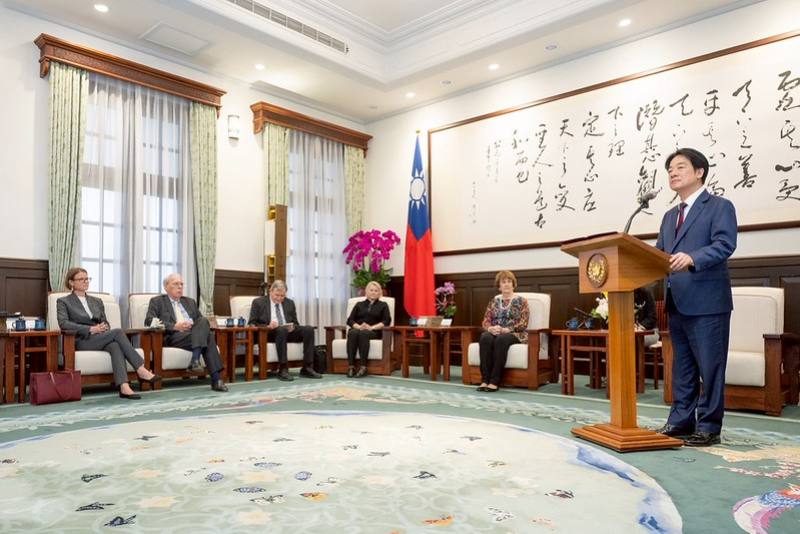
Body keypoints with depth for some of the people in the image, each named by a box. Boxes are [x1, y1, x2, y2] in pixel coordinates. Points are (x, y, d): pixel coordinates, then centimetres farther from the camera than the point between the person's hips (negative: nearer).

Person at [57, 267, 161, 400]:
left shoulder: (97, 301, 24)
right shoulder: (63, 302, 9)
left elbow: (106, 323, 19)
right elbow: (63, 324, -9)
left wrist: (104, 328, -7)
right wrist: (91, 329, -19)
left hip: (100, 339, 4)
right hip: (81, 342, -4)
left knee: (115, 345, -35)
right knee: (118, 332, -31)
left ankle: (124, 387, -52)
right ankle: (141, 370, -35)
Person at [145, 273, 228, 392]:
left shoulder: (190, 301, 27)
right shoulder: (157, 301, 13)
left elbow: (201, 320, 21)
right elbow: (149, 321, -3)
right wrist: (174, 326, -17)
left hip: (195, 334, 4)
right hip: (173, 336, -4)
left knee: (204, 320, -32)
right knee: (208, 337, -31)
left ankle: (195, 360, -40)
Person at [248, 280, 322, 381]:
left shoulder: (289, 303, 18)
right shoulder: (258, 302, 6)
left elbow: (296, 323, 18)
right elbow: (252, 324, 0)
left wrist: (293, 327, -8)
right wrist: (268, 326, -18)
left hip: (288, 332, 4)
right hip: (267, 333, -4)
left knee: (309, 329, -23)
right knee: (281, 329, -38)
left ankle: (307, 368, -24)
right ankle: (283, 370, -39)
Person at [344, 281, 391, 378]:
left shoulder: (383, 305, 18)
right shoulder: (359, 304, 24)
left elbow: (387, 321, 3)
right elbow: (350, 320, 12)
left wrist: (371, 327, -13)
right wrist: (358, 326, -11)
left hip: (374, 332, -2)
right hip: (357, 329, 2)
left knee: (363, 333, -38)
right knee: (353, 333, -36)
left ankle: (363, 366, -43)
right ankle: (351, 366, -41)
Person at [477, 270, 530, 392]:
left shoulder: (521, 301, 5)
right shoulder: (494, 301, 16)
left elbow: (523, 323, -5)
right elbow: (486, 321, 9)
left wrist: (506, 329, -20)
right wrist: (491, 328, -15)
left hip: (515, 334, -3)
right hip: (494, 333, 3)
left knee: (501, 339, -39)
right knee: (485, 337, -34)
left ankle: (494, 381, -38)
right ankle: (485, 379, -37)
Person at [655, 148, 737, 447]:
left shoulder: (720, 207, -1)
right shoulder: (670, 217, 20)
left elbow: (725, 244, -16)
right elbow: (658, 254, 15)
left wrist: (692, 258, -31)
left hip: (707, 301, -7)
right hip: (677, 303, 7)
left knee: (710, 367, -1)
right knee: (682, 366, 13)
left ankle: (708, 427, 8)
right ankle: (681, 420, 22)